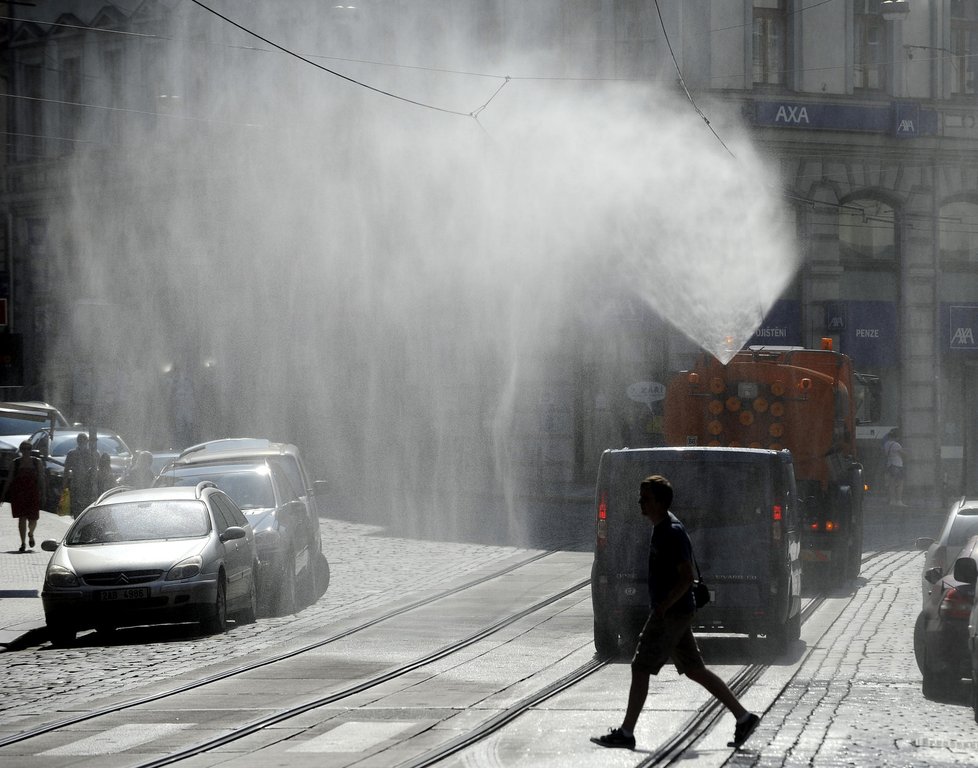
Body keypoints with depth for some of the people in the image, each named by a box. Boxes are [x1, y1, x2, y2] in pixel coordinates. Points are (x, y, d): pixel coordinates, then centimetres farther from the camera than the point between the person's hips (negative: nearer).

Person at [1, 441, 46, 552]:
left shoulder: (37, 462, 6)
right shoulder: (16, 463, 5)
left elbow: (41, 479, 5)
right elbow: (9, 479, 7)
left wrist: (42, 493, -6)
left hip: (33, 493, 0)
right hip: (18, 493, 0)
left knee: (32, 519, 0)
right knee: (22, 518, -6)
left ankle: (30, 534, 33)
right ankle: (23, 543, -2)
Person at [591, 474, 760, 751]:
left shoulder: (672, 533, -18)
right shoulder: (661, 529, 13)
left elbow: (686, 577, -22)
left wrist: (663, 606, -26)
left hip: (671, 613, -10)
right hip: (674, 612, 10)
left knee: (640, 668, -5)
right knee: (694, 670, 12)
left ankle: (625, 733, 0)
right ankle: (743, 717, 14)